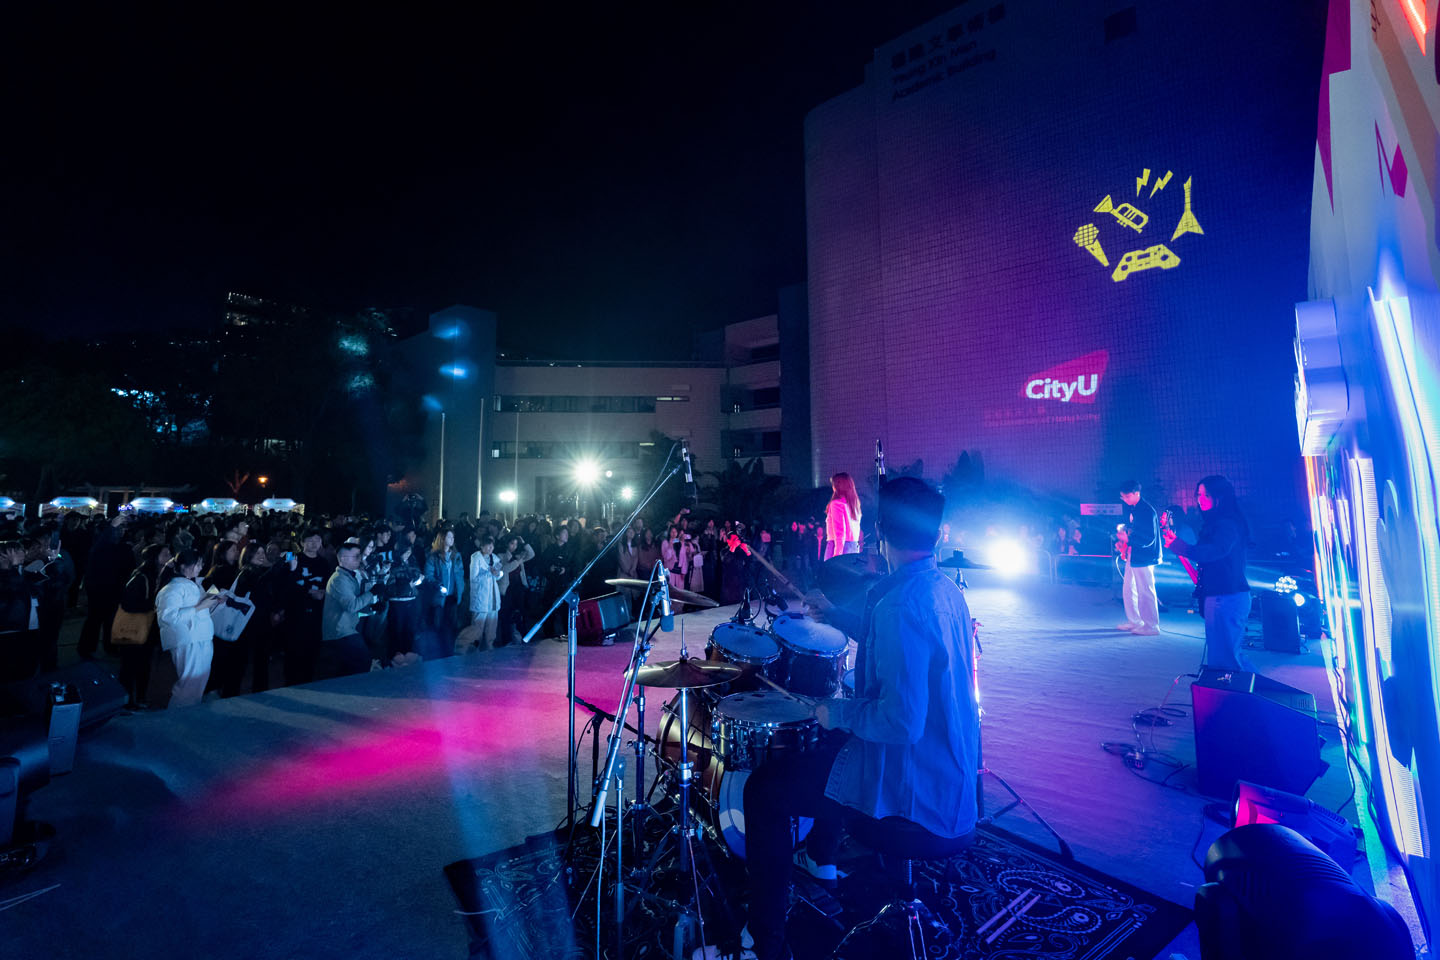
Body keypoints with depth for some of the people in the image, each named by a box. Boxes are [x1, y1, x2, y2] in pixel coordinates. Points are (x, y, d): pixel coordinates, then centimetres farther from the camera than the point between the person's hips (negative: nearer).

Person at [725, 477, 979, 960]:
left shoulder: (901, 605, -29)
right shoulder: (945, 588, 1)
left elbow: (901, 722, -33)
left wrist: (837, 712, -16)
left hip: (913, 788, -9)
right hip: (952, 771, 9)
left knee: (763, 790, 2)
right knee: (831, 741, 33)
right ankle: (819, 857, 51)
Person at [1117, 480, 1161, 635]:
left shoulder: (1147, 511, -16)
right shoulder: (1131, 509, 10)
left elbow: (1149, 538, -20)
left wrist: (1128, 539, -27)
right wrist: (1123, 542, 10)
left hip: (1143, 557, -9)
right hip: (1132, 556, 9)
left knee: (1145, 591, -3)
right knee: (1128, 589, 14)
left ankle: (1151, 626, 5)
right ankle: (1134, 621, 26)